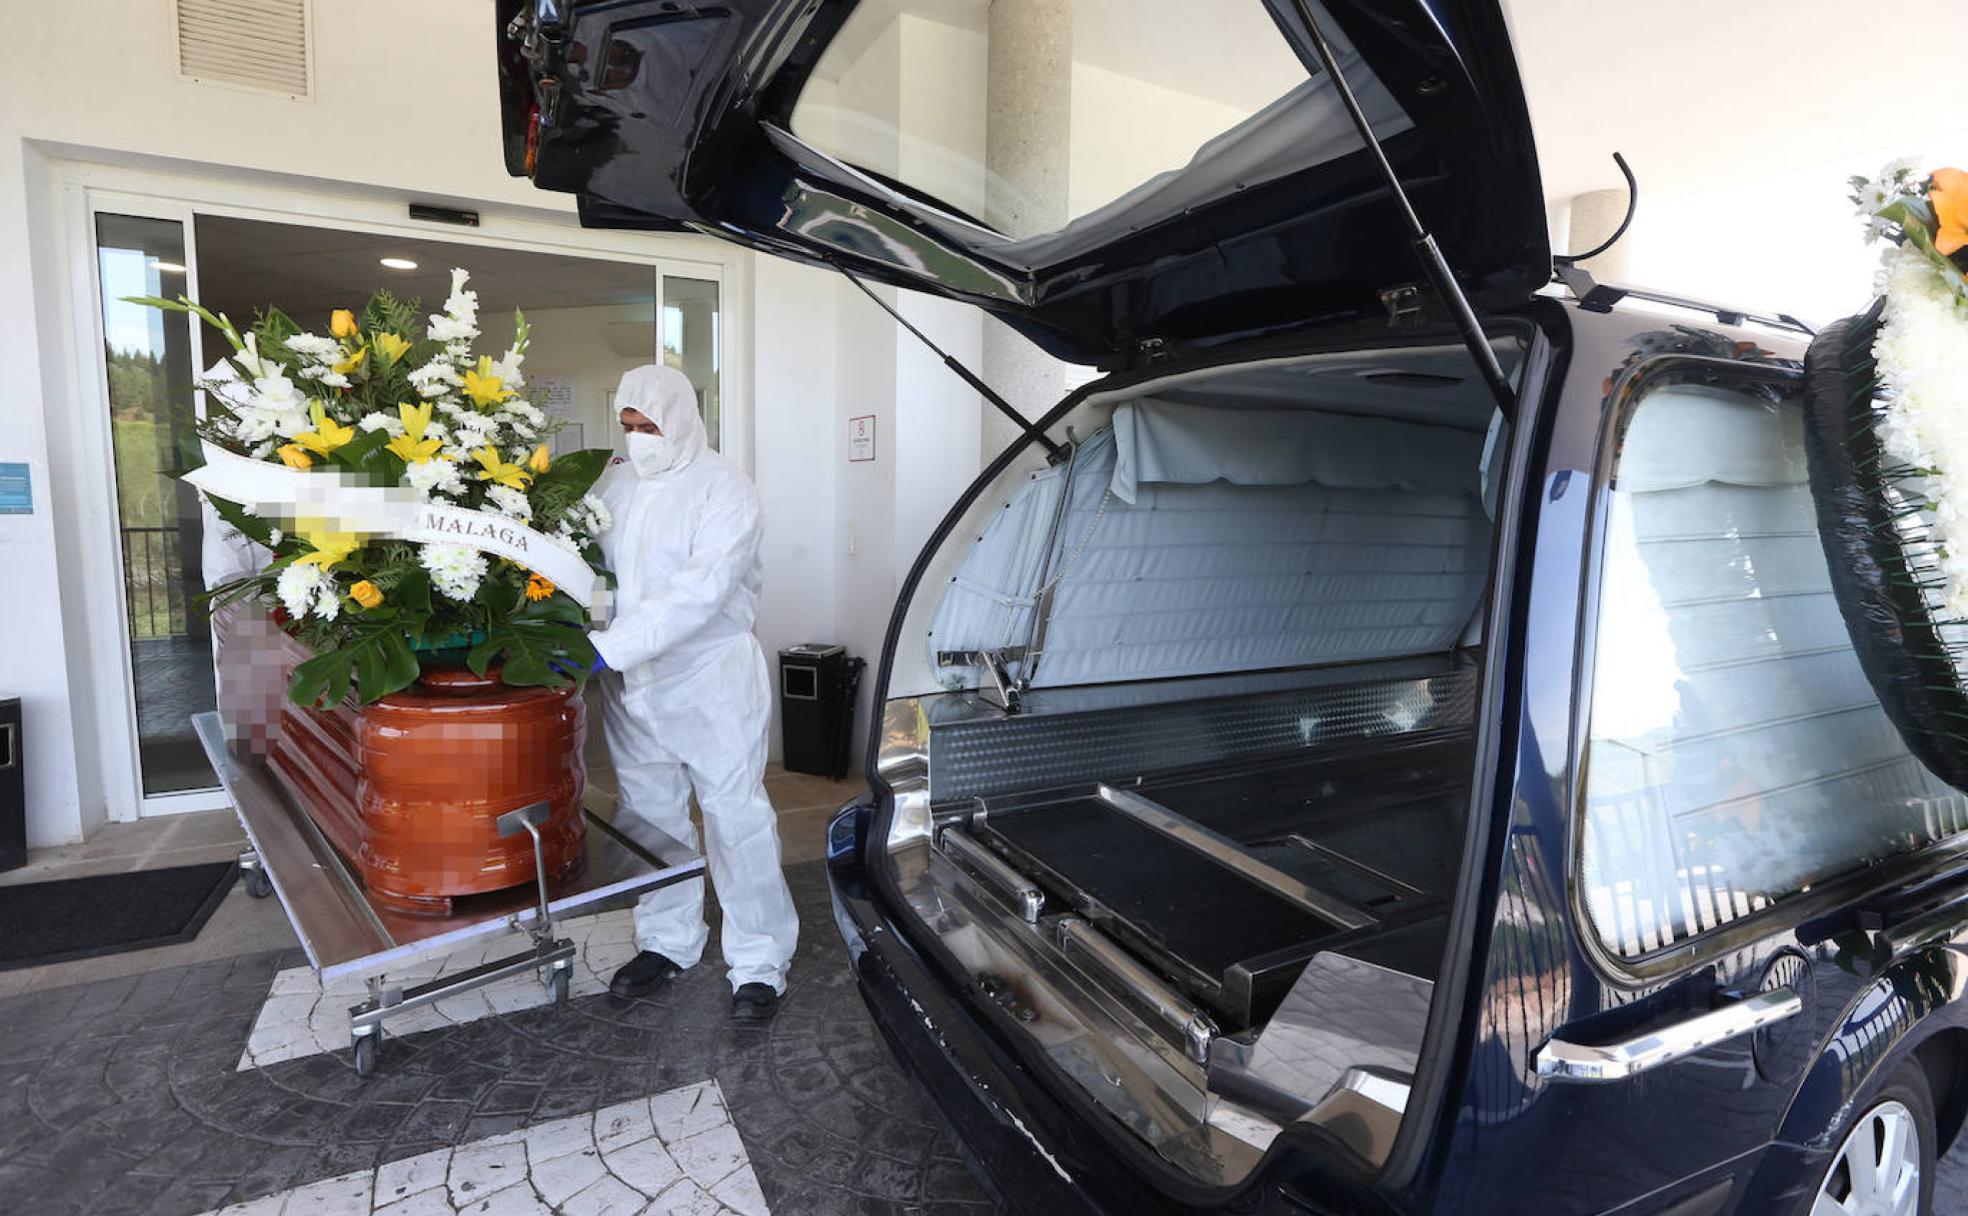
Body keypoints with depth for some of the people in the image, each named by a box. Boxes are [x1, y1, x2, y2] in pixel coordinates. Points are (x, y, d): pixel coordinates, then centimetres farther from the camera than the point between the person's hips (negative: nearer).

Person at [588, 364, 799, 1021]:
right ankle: (668, 941, 35)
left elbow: (700, 590, -26)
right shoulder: (615, 481, 7)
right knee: (649, 815, 16)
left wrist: (608, 647, -31)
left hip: (713, 678, -6)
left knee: (737, 819, -2)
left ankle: (759, 962, 13)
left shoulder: (723, 486, -13)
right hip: (630, 684, 6)